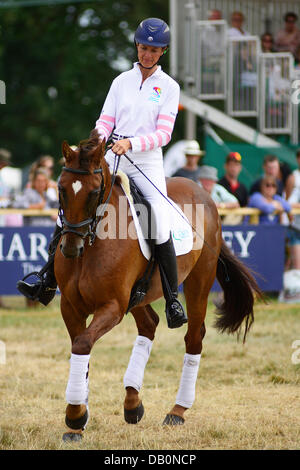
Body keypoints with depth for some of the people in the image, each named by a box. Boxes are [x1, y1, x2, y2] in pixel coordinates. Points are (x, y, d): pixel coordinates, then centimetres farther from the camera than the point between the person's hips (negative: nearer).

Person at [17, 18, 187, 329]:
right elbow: (106, 121, 7)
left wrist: (131, 143, -23)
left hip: (148, 161, -3)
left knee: (161, 231, -18)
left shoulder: (168, 87, 1)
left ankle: (172, 300, -6)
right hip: (112, 156, 4)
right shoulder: (122, 81, 11)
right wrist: (98, 136, -16)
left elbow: (163, 134, -7)